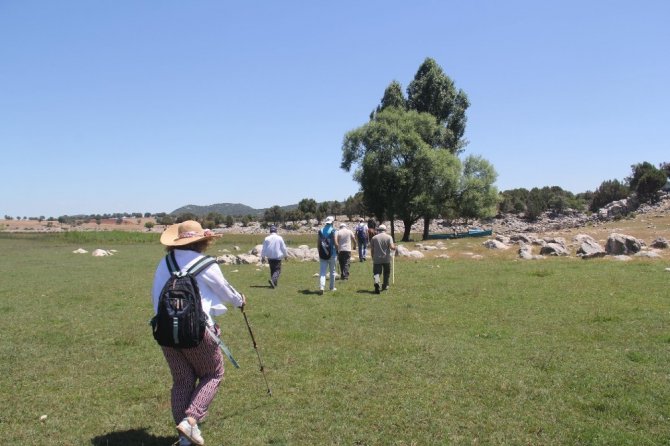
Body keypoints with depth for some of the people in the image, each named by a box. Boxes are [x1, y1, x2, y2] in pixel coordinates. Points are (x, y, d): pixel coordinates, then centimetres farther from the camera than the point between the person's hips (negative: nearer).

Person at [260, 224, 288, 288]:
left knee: (272, 270, 17)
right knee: (277, 270, -2)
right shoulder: (279, 238, -4)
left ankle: (275, 282, 22)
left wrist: (263, 257, 14)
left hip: (270, 257, 3)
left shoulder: (267, 238, 0)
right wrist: (285, 255, 15)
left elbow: (263, 249, 3)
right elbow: (283, 248, 1)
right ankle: (273, 280, -25)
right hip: (278, 257, -3)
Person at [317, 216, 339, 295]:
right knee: (332, 271, 13)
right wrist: (338, 250, 4)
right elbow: (335, 243, -13)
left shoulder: (320, 230, 4)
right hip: (332, 253, -3)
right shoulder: (333, 230, -9)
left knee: (322, 271, -1)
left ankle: (321, 287, -19)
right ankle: (332, 287, 22)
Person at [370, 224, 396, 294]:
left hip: (377, 259, 0)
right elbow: (392, 247, -13)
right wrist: (394, 247, 10)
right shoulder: (389, 237, -1)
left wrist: (373, 258, 16)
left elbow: (372, 249, 4)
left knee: (376, 272, -1)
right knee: (386, 273, 17)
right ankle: (385, 286, 26)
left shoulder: (374, 238, 3)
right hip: (386, 259, 0)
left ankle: (376, 282, -29)